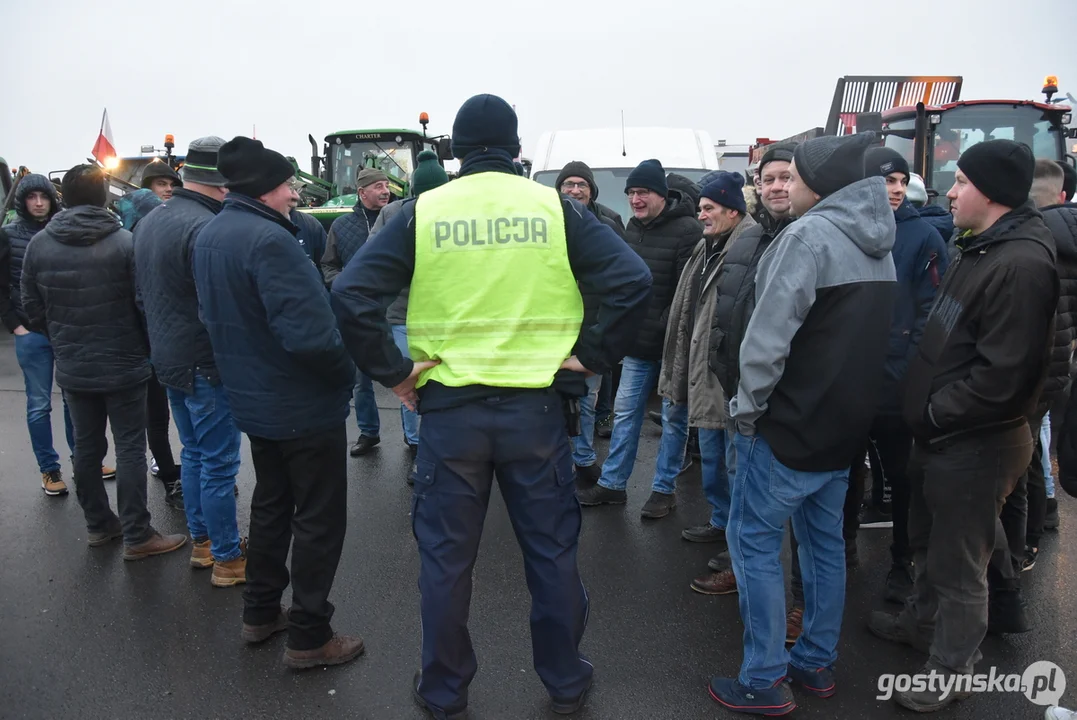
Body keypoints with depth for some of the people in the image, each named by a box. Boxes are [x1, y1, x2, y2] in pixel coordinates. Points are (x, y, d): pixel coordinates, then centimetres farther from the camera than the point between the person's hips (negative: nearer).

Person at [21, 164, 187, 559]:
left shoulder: (39, 244, -2)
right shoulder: (125, 241, -15)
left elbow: (32, 308, 5)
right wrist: (147, 347, 6)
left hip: (72, 367, 4)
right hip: (123, 364, -4)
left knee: (86, 445, 15)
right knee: (130, 447, 3)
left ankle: (98, 524, 28)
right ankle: (136, 536, 7)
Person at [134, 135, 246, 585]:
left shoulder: (149, 223, 9)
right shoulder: (205, 228, -23)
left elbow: (144, 293, 16)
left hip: (167, 358, 10)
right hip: (206, 363, -9)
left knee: (194, 453, 20)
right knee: (219, 463, 1)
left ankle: (201, 542, 32)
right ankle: (227, 559, 12)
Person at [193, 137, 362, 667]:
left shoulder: (209, 237, 6)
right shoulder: (268, 239, -25)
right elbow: (309, 333, -31)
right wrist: (346, 371, -15)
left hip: (253, 399, 9)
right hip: (305, 405, -9)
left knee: (271, 505, 23)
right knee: (319, 519, 5)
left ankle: (260, 613, 36)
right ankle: (309, 637, 16)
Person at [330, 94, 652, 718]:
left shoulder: (422, 212, -2)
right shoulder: (555, 208, -1)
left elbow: (352, 295, -9)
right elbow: (633, 281, -9)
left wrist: (393, 371, -1)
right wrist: (592, 357, -2)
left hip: (449, 407, 0)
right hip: (537, 408, 1)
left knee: (447, 556, 14)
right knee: (552, 549, 16)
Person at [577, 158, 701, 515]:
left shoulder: (687, 229, -15)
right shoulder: (632, 227, 10)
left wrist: (665, 327, -18)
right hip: (638, 342, 7)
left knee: (673, 417, 8)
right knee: (625, 411, 12)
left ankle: (664, 489, 21)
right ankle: (611, 484, 24)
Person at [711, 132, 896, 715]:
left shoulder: (808, 236, -17)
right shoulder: (877, 244, 11)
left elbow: (768, 338, -23)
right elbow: (874, 336, 14)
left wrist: (746, 409, -11)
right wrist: (847, 401, 16)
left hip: (791, 424, -9)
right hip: (847, 425, 9)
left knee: (753, 540, 2)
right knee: (824, 541, 17)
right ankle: (816, 664, 29)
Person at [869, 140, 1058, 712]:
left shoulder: (1022, 264, -24)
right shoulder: (981, 249, 10)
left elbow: (1002, 373, -27)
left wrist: (935, 413, -17)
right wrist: (926, 412, 9)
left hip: (976, 445, -10)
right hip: (940, 434, 10)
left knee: (957, 563, 7)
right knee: (928, 541, 26)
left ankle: (951, 672, 26)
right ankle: (922, 622, 47)